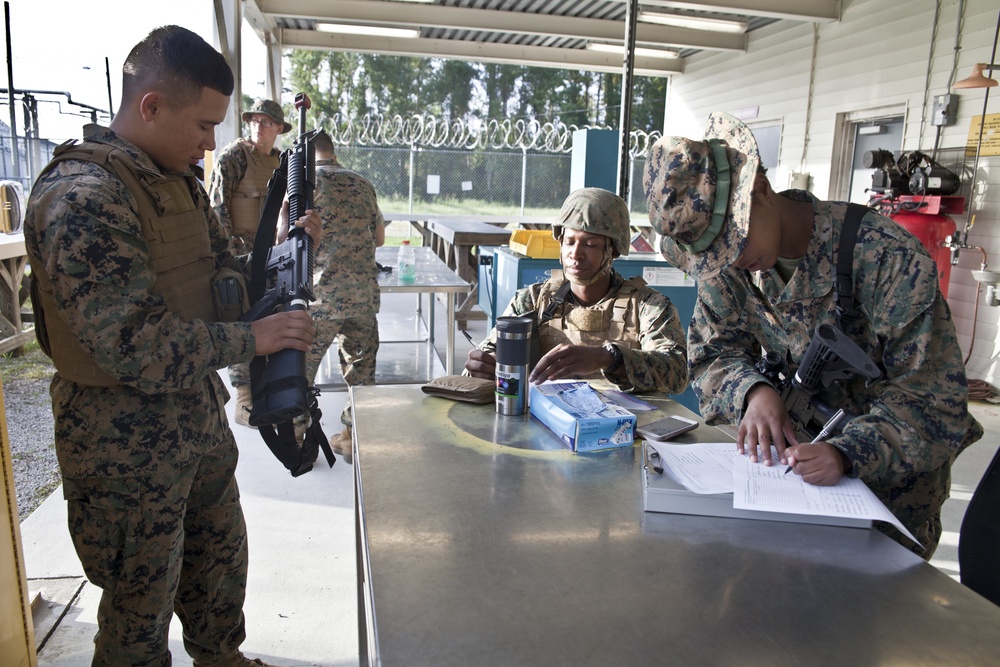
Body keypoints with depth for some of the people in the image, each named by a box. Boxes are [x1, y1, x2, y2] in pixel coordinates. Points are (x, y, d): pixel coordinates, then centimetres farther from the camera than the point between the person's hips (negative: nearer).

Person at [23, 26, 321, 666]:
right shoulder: (80, 196, -23)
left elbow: (223, 271, 13)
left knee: (221, 559, 26)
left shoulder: (180, 180, 6)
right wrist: (251, 338, -22)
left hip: (199, 416, 9)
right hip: (127, 443, -9)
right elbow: (132, 344, -29)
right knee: (143, 603, 13)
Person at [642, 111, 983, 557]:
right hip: (797, 448, 4)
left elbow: (935, 395, -23)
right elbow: (713, 354, -6)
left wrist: (849, 453, -39)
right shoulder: (723, 263, -10)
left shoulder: (886, 255, -25)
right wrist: (752, 390, -28)